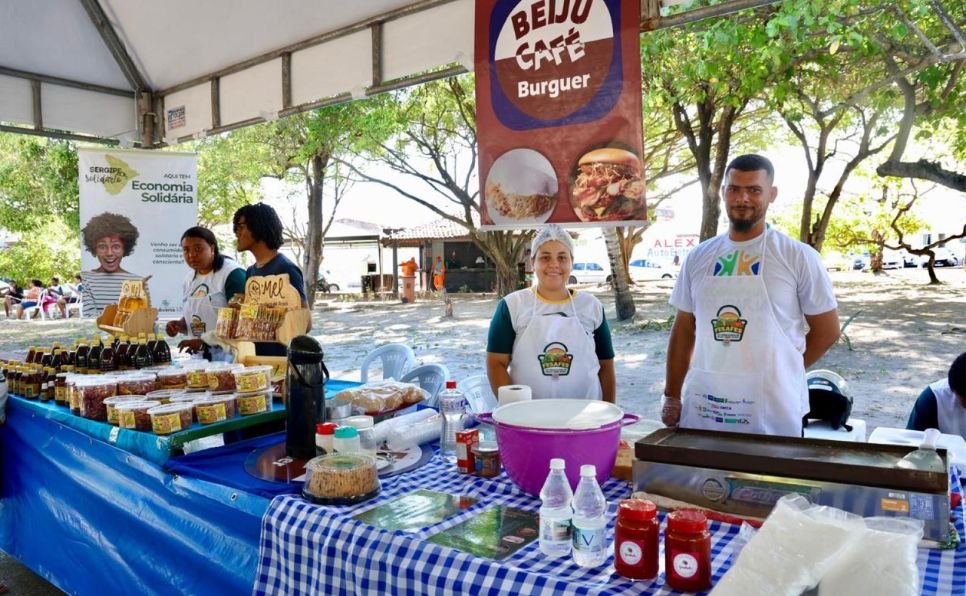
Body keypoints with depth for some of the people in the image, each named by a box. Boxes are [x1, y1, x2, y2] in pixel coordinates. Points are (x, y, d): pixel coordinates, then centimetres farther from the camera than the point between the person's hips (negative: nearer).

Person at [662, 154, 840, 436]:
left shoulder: (798, 257, -4)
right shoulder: (698, 257, 6)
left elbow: (827, 330, 3)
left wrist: (781, 373, 7)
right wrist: (672, 395, 8)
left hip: (772, 409, -3)